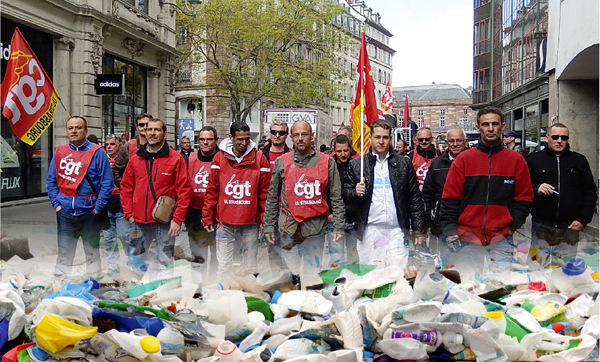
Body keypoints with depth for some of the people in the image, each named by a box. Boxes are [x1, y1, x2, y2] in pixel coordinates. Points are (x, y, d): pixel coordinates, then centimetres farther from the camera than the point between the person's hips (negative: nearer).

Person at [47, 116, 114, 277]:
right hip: (65, 213, 3)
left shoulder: (97, 152, -5)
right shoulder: (60, 152, 7)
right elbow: (51, 180, 11)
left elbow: (107, 183, -6)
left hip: (89, 212, -3)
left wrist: (98, 207, -11)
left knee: (92, 254, 10)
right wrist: (56, 203, 1)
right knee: (64, 255, 9)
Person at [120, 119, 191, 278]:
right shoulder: (135, 159, 10)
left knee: (165, 263, -1)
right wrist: (129, 213, 4)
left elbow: (184, 191, -6)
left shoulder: (176, 158, -3)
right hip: (139, 221, 4)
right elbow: (126, 187, 14)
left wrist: (177, 218, -12)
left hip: (164, 221, -4)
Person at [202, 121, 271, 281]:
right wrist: (208, 217, 5)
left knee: (250, 267, 7)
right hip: (225, 222, 0)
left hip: (251, 223, 0)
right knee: (224, 266, 4)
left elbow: (265, 192, 3)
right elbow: (212, 190, 8)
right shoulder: (219, 158, 4)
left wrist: (265, 219, 0)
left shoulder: (259, 158, 2)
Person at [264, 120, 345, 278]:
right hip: (289, 228, 0)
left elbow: (336, 198, 4)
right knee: (291, 269, 2)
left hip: (316, 226, 0)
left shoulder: (327, 162, 4)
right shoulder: (282, 162, 6)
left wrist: (339, 227, -1)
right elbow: (272, 197, 9)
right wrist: (269, 225, 4)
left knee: (314, 270, 4)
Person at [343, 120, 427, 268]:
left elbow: (415, 198, 7)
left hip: (397, 230, 0)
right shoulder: (356, 164, 8)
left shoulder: (404, 163, 9)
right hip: (369, 230, 0)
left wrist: (419, 229, 3)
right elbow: (347, 196, 10)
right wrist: (356, 193, -12)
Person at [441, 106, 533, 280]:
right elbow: (450, 199, 1)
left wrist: (512, 225, -4)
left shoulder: (516, 160, 5)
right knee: (468, 282, 6)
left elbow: (524, 198, 8)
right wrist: (450, 231, -7)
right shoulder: (463, 159, 3)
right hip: (467, 238, 0)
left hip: (502, 239, 0)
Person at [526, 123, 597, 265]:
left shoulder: (579, 160, 10)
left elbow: (590, 193, 10)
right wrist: (536, 190, -19)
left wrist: (583, 219, 0)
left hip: (570, 227, 2)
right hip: (541, 227, -2)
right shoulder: (533, 160, 4)